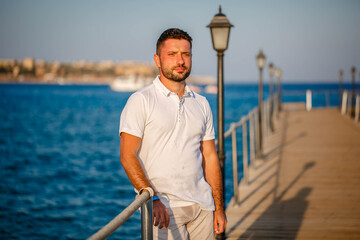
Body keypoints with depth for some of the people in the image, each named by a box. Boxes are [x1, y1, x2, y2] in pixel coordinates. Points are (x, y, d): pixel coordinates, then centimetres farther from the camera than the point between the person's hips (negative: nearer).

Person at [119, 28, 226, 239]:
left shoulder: (202, 104, 13)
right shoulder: (140, 101, -3)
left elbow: (209, 157, 15)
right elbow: (128, 156, -10)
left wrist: (219, 207, 10)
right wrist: (152, 199, -20)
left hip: (202, 206, 5)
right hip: (163, 207, -5)